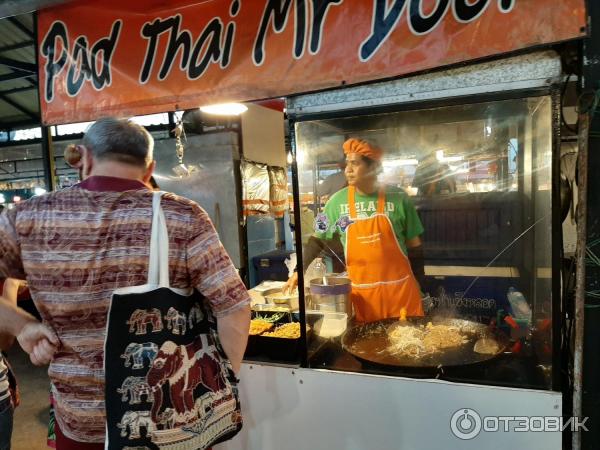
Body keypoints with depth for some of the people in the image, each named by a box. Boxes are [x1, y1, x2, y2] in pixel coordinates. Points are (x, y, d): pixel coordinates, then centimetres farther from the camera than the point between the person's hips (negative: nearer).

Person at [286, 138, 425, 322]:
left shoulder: (398, 198, -5)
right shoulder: (338, 201, -2)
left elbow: (414, 244, 3)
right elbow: (318, 240, 7)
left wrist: (419, 286, 5)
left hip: (400, 288, -1)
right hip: (361, 292, 1)